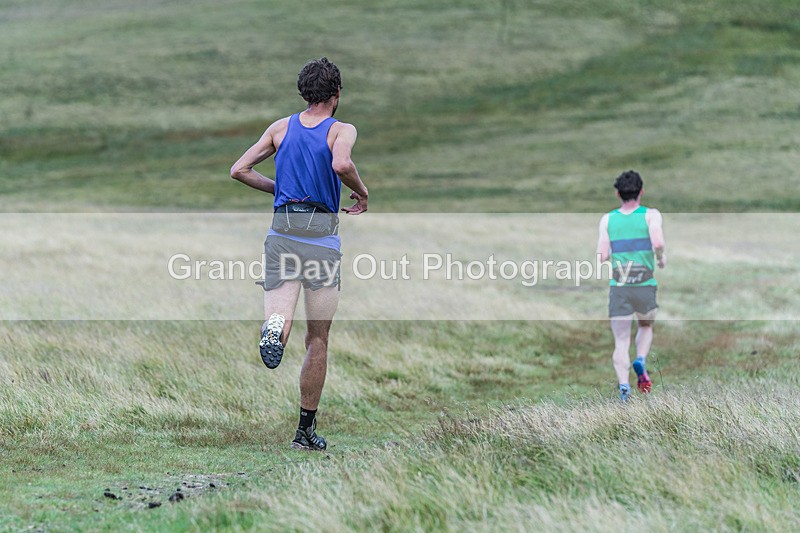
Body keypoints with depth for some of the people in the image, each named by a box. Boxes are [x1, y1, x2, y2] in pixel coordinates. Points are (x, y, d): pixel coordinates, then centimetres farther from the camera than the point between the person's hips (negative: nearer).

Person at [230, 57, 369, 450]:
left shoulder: (281, 127, 11)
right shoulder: (342, 130, -2)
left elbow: (238, 170, 9)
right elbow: (341, 164, -24)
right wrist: (362, 192, -5)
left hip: (281, 233, 2)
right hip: (322, 239, -2)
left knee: (279, 320, -2)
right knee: (318, 340, 9)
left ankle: (274, 329, -41)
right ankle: (306, 430, 14)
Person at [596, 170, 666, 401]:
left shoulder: (607, 219, 4)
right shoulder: (651, 215, -1)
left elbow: (602, 256, -2)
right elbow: (658, 242, -18)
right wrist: (661, 258, 3)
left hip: (618, 287, 0)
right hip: (645, 287, 0)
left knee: (621, 341, 1)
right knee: (646, 326, 26)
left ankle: (623, 382, -21)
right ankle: (641, 361, 1)